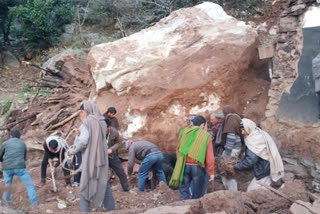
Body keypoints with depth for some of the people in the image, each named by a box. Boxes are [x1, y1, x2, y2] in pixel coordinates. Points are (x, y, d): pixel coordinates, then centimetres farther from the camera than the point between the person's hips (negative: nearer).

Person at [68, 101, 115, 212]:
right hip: (102, 159, 7)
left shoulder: (87, 122, -11)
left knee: (85, 189, 5)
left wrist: (73, 150, -5)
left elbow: (83, 141, -20)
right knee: (104, 186, 17)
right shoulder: (101, 122, 10)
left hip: (90, 160, -7)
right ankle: (111, 209, 25)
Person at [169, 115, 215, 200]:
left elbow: (178, 150, 13)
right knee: (197, 193, 10)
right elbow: (210, 157, -6)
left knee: (184, 190, 11)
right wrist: (211, 172, -1)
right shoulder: (206, 136, -2)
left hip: (184, 166, 2)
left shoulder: (183, 132, 5)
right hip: (198, 167, -2)